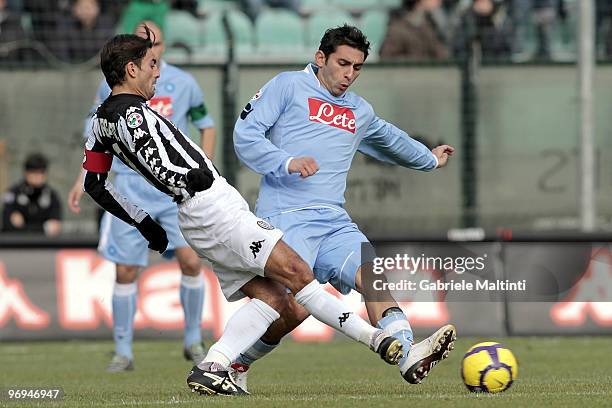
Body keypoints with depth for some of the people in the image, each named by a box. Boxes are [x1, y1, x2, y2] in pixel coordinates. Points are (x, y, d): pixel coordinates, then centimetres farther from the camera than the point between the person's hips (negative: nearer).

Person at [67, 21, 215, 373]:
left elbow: (206, 126, 13)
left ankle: (194, 341, 6)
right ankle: (123, 352, 9)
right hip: (131, 186, 0)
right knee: (126, 271, -2)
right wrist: (84, 179, 9)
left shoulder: (183, 83, 1)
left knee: (191, 260, -12)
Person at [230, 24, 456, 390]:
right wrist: (287, 162, -19)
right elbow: (246, 134, -4)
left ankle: (409, 357, -37)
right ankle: (234, 364, 1)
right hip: (286, 219, -6)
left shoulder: (360, 111, 25)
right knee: (299, 305, -20)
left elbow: (390, 139, 47)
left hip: (335, 222, 6)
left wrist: (430, 158, 60)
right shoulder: (288, 87, 5)